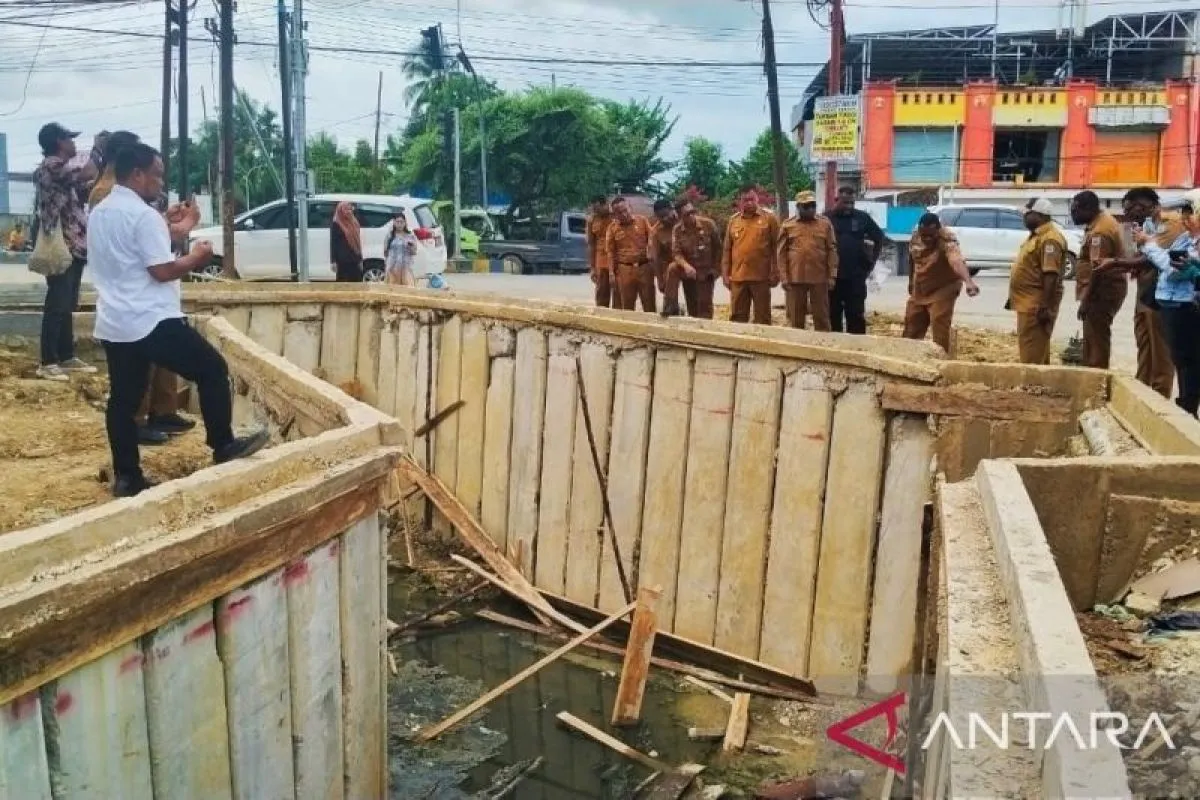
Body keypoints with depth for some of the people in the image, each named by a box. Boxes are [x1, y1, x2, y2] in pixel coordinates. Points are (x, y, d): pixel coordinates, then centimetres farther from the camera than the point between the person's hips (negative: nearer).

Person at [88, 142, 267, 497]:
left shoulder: (100, 213, 15)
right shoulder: (143, 215, -14)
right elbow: (162, 271, -18)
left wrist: (165, 228, 23)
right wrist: (197, 257, -2)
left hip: (113, 324, 9)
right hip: (152, 321, -9)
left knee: (123, 399, 10)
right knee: (213, 370, 2)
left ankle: (126, 476, 13)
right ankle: (223, 447, 6)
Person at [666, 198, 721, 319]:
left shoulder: (708, 224, -12)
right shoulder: (677, 230, -9)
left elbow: (717, 247, -2)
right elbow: (676, 253, -16)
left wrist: (716, 268, -3)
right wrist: (685, 265, -37)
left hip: (706, 271, -1)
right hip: (688, 271, 1)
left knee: (704, 306, 0)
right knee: (672, 268, -28)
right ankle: (671, 307, -23)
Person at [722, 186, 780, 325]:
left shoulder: (769, 218, 1)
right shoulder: (734, 221, 10)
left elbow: (776, 248, 0)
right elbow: (727, 250, 12)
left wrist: (775, 273, -4)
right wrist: (725, 274, 7)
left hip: (761, 277, -3)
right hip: (738, 277, 3)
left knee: (762, 318, 5)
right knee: (737, 317, 7)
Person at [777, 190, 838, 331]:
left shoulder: (825, 224, 5)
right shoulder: (788, 226, 3)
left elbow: (832, 250, 4)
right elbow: (782, 253, 3)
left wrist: (832, 275, -3)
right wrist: (784, 278, -3)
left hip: (819, 278, 0)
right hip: (795, 278, 0)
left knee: (821, 316, 5)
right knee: (795, 318, 6)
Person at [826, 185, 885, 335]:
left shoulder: (862, 218, 4)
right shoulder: (826, 218, 1)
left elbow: (879, 238, 13)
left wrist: (871, 261, 7)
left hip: (856, 276, 0)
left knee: (856, 315, 3)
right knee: (833, 315, 7)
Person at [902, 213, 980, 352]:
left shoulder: (947, 242, -30)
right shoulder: (915, 237, -10)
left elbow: (957, 261, -51)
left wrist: (968, 281, -67)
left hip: (942, 292, -6)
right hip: (919, 292, 6)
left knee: (940, 332, -14)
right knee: (910, 331, 15)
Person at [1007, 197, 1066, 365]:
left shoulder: (1049, 238, -16)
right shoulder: (1036, 236, 17)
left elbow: (1051, 275, -23)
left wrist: (1046, 307, -26)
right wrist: (1013, 297, 24)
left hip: (1036, 305, -11)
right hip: (1028, 303, 11)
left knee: (1033, 355, -9)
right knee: (1032, 351, 14)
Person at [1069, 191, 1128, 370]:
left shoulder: (1099, 232, -21)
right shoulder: (1103, 220, 13)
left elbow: (1098, 270, -25)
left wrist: (1085, 301, -23)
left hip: (1102, 292, -11)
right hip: (1104, 290, 11)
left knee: (1097, 339, -8)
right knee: (1093, 338, 16)